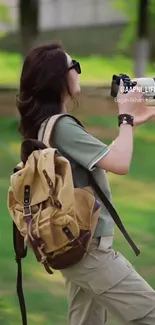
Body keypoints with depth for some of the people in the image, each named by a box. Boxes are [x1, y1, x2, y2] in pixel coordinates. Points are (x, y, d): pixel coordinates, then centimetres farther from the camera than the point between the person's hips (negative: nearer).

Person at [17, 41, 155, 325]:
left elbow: (105, 158, 17)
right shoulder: (61, 126, -19)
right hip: (87, 248, -10)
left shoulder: (44, 124, 10)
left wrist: (130, 122, 12)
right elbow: (120, 164, -24)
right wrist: (126, 119, -9)